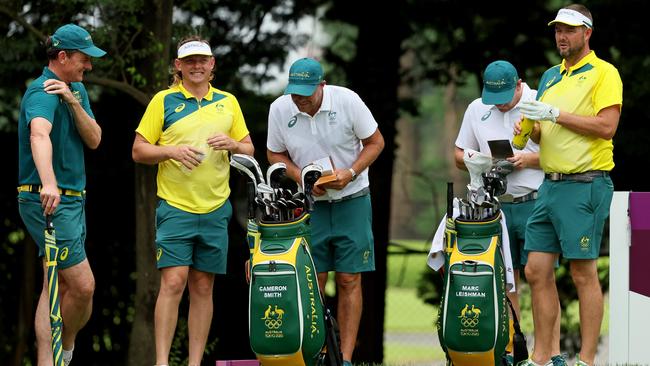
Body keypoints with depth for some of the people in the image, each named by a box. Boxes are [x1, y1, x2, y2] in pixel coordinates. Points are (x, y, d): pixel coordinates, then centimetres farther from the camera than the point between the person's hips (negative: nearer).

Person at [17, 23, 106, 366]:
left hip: (72, 199, 10)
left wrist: (73, 103, -15)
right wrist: (49, 183, -55)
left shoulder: (77, 90, 12)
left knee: (58, 286, 9)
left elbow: (94, 140, 2)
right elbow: (39, 134, -38)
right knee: (83, 285, -11)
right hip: (48, 201, -10)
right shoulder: (42, 92, -17)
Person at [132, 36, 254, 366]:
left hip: (215, 210, 4)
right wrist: (172, 151, -16)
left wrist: (233, 145, -6)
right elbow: (139, 151, 1)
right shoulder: (163, 101, 2)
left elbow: (249, 150, 16)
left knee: (203, 287, 5)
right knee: (173, 282, -13)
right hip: (175, 208, -3)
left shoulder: (228, 102, 12)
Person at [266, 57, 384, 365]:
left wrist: (350, 173, -16)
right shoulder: (280, 109, -6)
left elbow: (375, 142, -2)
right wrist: (301, 177, -11)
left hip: (351, 201, -2)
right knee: (313, 281, -1)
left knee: (349, 280, -3)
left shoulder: (347, 101, -13)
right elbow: (275, 154, 7)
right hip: (310, 204, 2)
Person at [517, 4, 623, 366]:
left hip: (585, 184, -8)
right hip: (551, 184, 8)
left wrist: (556, 113, -16)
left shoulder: (604, 73, -4)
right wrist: (528, 129, 1)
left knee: (584, 274, -6)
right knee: (537, 271, 5)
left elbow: (607, 126, -16)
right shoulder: (551, 76, 19)